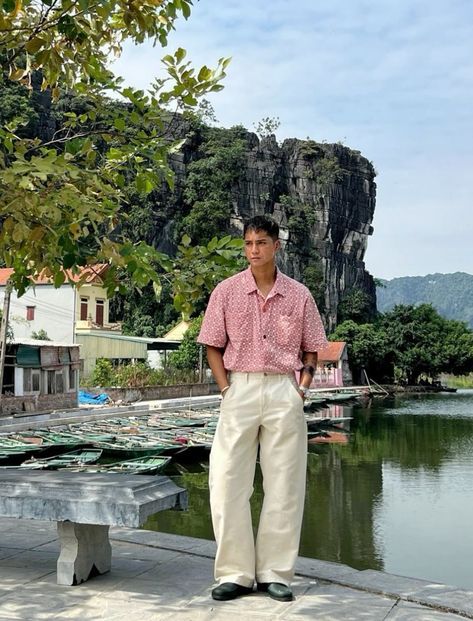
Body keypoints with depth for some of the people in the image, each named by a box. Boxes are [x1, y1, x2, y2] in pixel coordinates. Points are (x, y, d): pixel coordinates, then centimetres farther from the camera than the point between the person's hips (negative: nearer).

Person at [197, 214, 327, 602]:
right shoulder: (227, 291, 4)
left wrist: (302, 387, -1)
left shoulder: (298, 295, 6)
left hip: (285, 391, 1)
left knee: (284, 484, 4)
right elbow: (213, 346, 7)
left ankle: (275, 573, 15)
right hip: (240, 387, 0)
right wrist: (226, 388, -4)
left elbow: (311, 349, 12)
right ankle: (236, 573, 8)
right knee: (227, 480, -3)